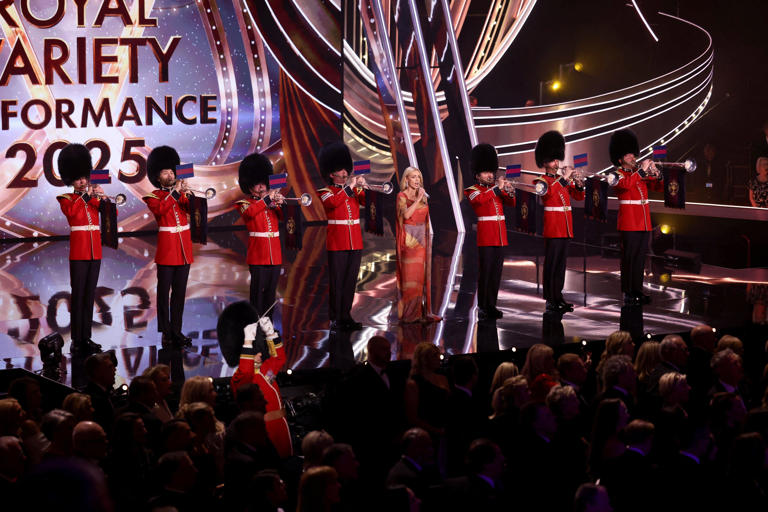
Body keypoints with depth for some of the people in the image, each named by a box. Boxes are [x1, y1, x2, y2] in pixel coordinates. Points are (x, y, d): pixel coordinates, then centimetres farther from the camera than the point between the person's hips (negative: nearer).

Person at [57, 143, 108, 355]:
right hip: (78, 252, -5)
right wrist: (86, 195, -22)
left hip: (95, 252, 5)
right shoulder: (67, 199, 2)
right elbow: (70, 212, -20)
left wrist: (104, 198, -11)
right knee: (78, 295, -6)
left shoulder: (95, 198, 15)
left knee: (90, 295, 8)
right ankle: (77, 341, -6)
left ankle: (87, 337, 13)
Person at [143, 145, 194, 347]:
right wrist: (175, 193, -21)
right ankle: (166, 333, 0)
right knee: (164, 291, -2)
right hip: (166, 249, -5)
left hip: (184, 250, 5)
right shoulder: (154, 196, 1)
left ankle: (176, 331, 12)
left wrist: (191, 196, -17)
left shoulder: (181, 194, 14)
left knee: (180, 292, 7)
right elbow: (159, 210, -20)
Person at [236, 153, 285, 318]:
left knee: (271, 292, 8)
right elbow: (249, 212, -22)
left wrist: (281, 204, -8)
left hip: (275, 255, 5)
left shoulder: (271, 203, 16)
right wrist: (267, 199, -21)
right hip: (258, 256, -5)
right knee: (258, 292, -5)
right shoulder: (245, 204, 1)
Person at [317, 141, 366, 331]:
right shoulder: (326, 192, -1)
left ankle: (346, 317, 14)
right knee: (336, 281, -3)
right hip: (337, 244, -5)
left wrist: (363, 187, -12)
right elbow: (332, 203, -22)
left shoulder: (354, 190, 14)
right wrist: (348, 188, -22)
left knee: (350, 281, 7)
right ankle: (335, 319, 1)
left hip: (355, 243, 5)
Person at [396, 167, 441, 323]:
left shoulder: (422, 196, 14)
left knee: (422, 274, 4)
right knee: (410, 274, -7)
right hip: (409, 238, -6)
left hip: (422, 238, 6)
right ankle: (408, 314, -5)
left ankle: (421, 311, 7)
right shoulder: (402, 196, -5)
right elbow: (406, 214, -21)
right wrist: (418, 199, -17)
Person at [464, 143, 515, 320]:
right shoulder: (473, 190, 0)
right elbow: (480, 199, -21)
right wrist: (497, 188, -21)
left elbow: (511, 203, 11)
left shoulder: (497, 189, 17)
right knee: (485, 271, -8)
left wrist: (509, 192, -9)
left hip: (500, 237, 6)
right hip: (485, 237, -6)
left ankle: (491, 306, 12)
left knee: (496, 272, 7)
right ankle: (482, 308, -6)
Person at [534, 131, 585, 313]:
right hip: (553, 228, -7)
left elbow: (579, 197, 15)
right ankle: (550, 301, -6)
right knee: (551, 264, -7)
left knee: (561, 264, 11)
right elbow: (548, 192, -25)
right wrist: (564, 178, -25)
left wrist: (578, 184, -4)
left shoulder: (564, 180, 16)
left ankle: (558, 296, 18)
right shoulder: (542, 181, -4)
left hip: (565, 228, 7)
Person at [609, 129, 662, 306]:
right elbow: (626, 184, -24)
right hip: (629, 223, -7)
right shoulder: (618, 174, -2)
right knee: (629, 257, -7)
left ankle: (638, 290, 14)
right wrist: (641, 170, -22)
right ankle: (628, 293, -6)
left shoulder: (641, 174, 18)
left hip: (644, 223, 7)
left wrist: (656, 174, -4)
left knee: (640, 257, 8)